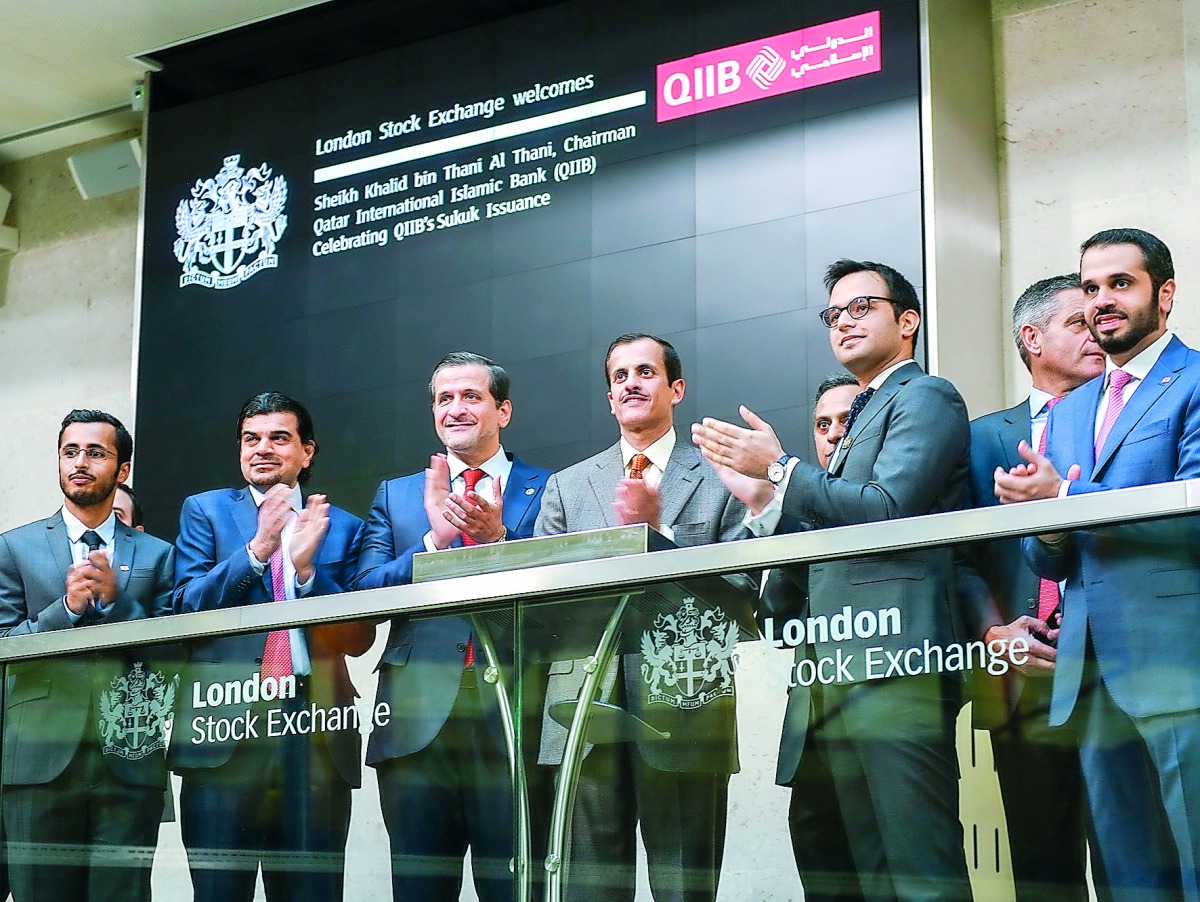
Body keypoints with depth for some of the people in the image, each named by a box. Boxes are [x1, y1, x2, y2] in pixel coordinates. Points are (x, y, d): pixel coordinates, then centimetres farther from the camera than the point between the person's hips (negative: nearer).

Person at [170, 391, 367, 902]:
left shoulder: (343, 528, 14)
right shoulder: (205, 511, 13)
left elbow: (359, 638, 6)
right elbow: (187, 607, 0)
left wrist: (307, 568, -9)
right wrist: (257, 549, -13)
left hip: (317, 731, 1)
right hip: (226, 724, -1)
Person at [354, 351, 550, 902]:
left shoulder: (548, 492, 9)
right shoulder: (395, 496, 17)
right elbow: (365, 594, 4)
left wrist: (497, 539, -16)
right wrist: (434, 540, -10)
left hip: (513, 719, -2)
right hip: (418, 721, 2)